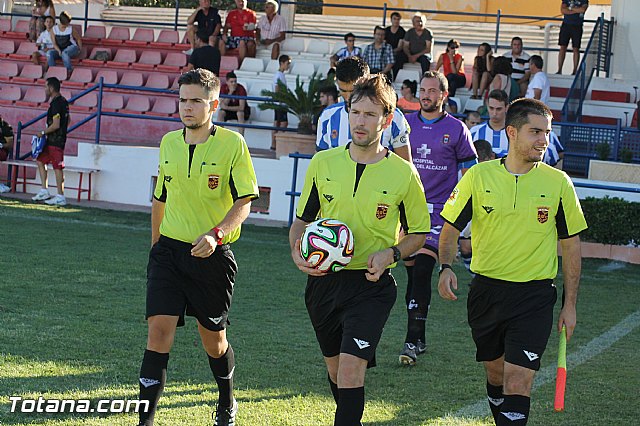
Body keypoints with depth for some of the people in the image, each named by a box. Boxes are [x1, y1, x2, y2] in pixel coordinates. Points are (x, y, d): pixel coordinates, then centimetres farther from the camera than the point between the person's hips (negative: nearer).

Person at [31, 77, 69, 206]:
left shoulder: (56, 103, -18)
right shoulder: (63, 101, 12)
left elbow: (56, 125, -24)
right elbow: (67, 121, 21)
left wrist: (43, 133, -12)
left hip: (55, 141, -11)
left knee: (57, 167, -6)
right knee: (41, 160, 18)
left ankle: (60, 197, -3)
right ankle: (44, 191, 19)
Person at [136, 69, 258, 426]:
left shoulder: (232, 143, -8)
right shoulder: (168, 143, 7)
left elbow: (245, 201, -11)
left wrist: (216, 234, -26)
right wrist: (155, 244, 24)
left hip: (212, 255, -3)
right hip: (169, 250, 3)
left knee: (213, 339, 11)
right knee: (159, 329, -12)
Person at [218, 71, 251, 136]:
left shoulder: (241, 89, -25)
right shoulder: (224, 88, -16)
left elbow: (241, 108, -29)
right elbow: (222, 105, -22)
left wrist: (227, 108, -35)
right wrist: (230, 92, -31)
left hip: (240, 109, -3)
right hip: (229, 109, 3)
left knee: (240, 113, -35)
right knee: (220, 112, -26)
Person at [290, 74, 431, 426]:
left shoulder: (403, 173, -5)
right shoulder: (322, 163, 2)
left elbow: (418, 232, 5)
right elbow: (302, 219, 13)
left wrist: (390, 254, -14)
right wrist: (297, 250, -7)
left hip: (371, 284, -4)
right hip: (323, 280, 4)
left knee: (351, 368, -18)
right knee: (335, 368, 17)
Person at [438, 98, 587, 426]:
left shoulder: (558, 183, -3)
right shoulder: (478, 176, -3)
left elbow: (571, 243, 5)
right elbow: (451, 227, 6)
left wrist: (570, 304, 4)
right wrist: (445, 267, -13)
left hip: (535, 296, -2)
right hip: (486, 289, 2)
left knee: (517, 383, -13)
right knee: (496, 374, 16)